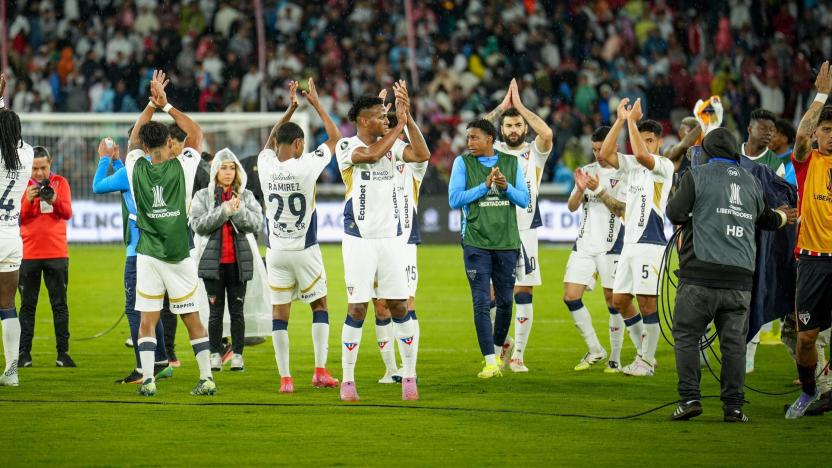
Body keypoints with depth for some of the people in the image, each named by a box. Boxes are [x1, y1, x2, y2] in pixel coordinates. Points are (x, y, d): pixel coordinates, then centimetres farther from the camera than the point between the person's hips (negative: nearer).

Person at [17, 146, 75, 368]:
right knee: (28, 305, 3)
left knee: (60, 304, 2)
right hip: (29, 253, 0)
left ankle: (63, 352, 5)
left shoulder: (60, 183, 4)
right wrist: (28, 200, -21)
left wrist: (54, 200, -24)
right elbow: (18, 218, -5)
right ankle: (24, 353, 5)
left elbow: (67, 213, -6)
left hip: (56, 253, 0)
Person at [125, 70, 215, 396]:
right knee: (192, 318, 6)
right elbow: (196, 133, 9)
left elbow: (134, 137, 16)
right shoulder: (182, 168, -7)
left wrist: (153, 103, 17)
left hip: (148, 256, 0)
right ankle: (206, 378, 5)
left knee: (147, 320, 3)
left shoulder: (136, 169, -4)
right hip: (180, 256, 0)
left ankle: (147, 379, -5)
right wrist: (166, 104, 11)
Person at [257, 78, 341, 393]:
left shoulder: (266, 165, -6)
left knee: (279, 311, 5)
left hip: (276, 251, 3)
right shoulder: (306, 166, -15)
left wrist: (290, 109, 21)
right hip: (305, 249, -3)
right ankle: (320, 370, 6)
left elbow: (270, 141, 19)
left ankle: (285, 377, 2)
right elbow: (335, 138, 1)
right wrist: (316, 104, 8)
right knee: (319, 304, 12)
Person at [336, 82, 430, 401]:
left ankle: (409, 376, 10)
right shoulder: (347, 147, -6)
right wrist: (399, 124, -16)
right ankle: (348, 380, 4)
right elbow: (371, 154, -25)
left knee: (399, 306, 3)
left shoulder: (391, 145, 8)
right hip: (359, 239, -4)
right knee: (357, 308, -4)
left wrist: (408, 117, -11)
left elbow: (422, 155, -6)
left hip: (390, 237, 4)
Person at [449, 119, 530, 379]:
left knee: (505, 302, 8)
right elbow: (454, 199, -6)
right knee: (481, 303, -10)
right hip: (476, 242, -2)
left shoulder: (511, 162, 7)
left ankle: (498, 351, 28)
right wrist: (485, 185, -14)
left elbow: (524, 199, 6)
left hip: (507, 242, 2)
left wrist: (506, 187, -13)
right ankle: (490, 362, -11)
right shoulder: (463, 162, 2)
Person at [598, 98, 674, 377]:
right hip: (630, 242, 8)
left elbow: (642, 155, -25)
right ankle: (644, 352, 19)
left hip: (650, 243, -8)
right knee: (619, 300, 8)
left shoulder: (664, 165, -6)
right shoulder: (632, 164, 14)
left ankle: (647, 361, -1)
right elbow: (604, 155, 0)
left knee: (646, 300, -7)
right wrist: (620, 121, -5)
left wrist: (632, 120, -18)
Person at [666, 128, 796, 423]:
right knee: (734, 342, 6)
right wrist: (782, 217, 54)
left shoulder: (697, 175, 1)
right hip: (740, 278, 3)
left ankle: (690, 398, -5)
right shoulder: (752, 182, 14)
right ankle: (733, 406, 4)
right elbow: (765, 219, 30)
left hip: (701, 275, -3)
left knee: (686, 335, 5)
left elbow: (675, 214, -3)